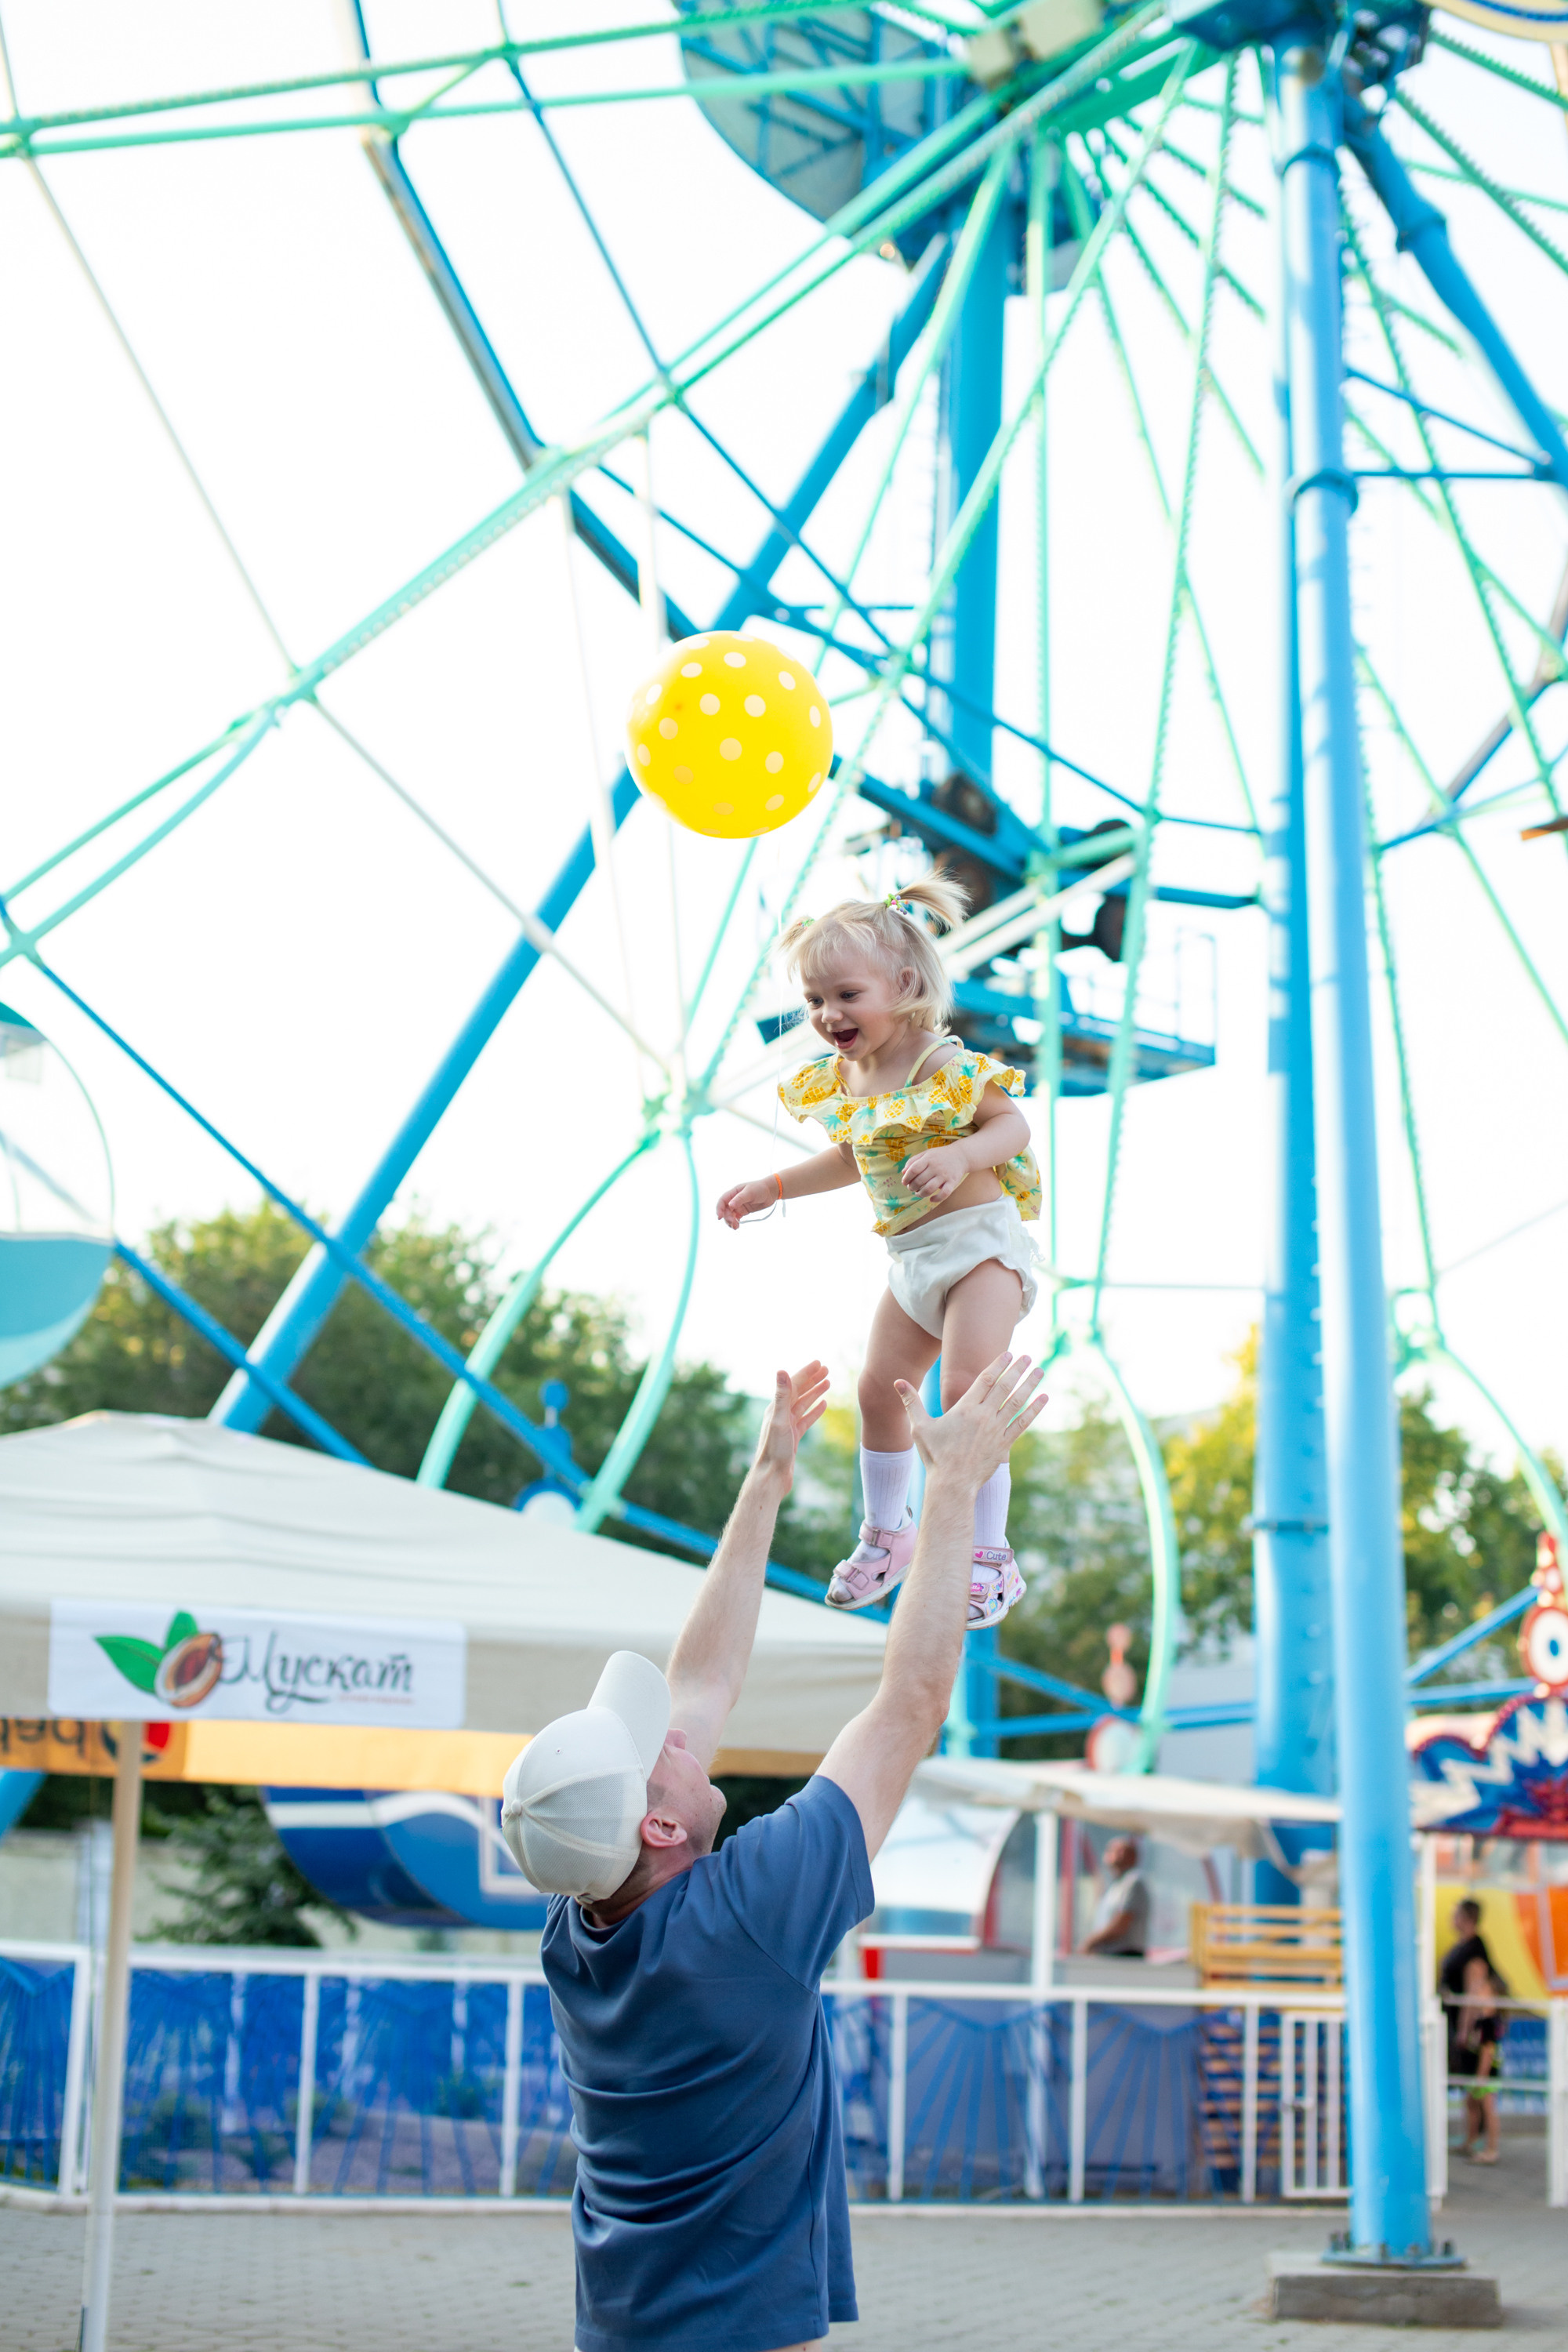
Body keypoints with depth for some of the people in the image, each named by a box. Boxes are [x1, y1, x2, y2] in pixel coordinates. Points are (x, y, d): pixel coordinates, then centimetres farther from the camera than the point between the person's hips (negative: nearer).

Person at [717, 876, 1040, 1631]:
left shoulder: (944, 1064, -17)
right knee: (879, 1389, 9)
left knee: (966, 1390, -17)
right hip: (912, 1257, 8)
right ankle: (887, 1534, 27)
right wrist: (770, 1188, 24)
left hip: (979, 1240, -8)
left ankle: (988, 1555, -9)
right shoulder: (840, 1080, 7)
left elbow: (1012, 1125, -18)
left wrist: (958, 1155, -36)